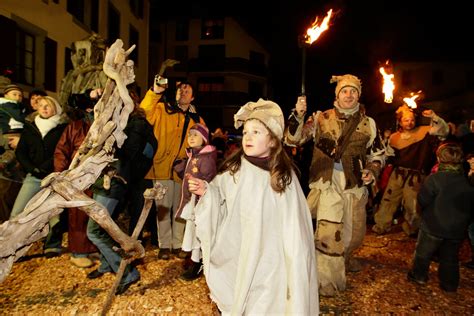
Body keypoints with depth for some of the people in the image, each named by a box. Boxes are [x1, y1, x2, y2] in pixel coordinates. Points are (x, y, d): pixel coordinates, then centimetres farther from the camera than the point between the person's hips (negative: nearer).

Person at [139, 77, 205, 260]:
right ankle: (164, 245, 19)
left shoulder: (196, 119, 12)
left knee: (180, 208, 11)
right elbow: (145, 112, -16)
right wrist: (155, 92, -28)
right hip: (162, 168, -3)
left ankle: (177, 244, 24)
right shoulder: (162, 110, 3)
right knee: (163, 208, 5)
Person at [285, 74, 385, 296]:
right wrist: (298, 115, -23)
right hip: (327, 185, -3)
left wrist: (372, 171, -6)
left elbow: (377, 154, 14)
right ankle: (328, 277, 20)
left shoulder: (368, 123, 4)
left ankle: (343, 258, 53)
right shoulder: (321, 118, -3)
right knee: (328, 234, -4)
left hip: (355, 187, 4)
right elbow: (293, 139, -9)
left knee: (354, 233, 19)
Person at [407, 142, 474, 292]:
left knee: (423, 251, 16)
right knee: (450, 257, 20)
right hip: (458, 229, 4)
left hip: (433, 226, -4)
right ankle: (450, 284, 31)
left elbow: (422, 200, -15)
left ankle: (419, 275, 30)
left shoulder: (434, 178, -23)